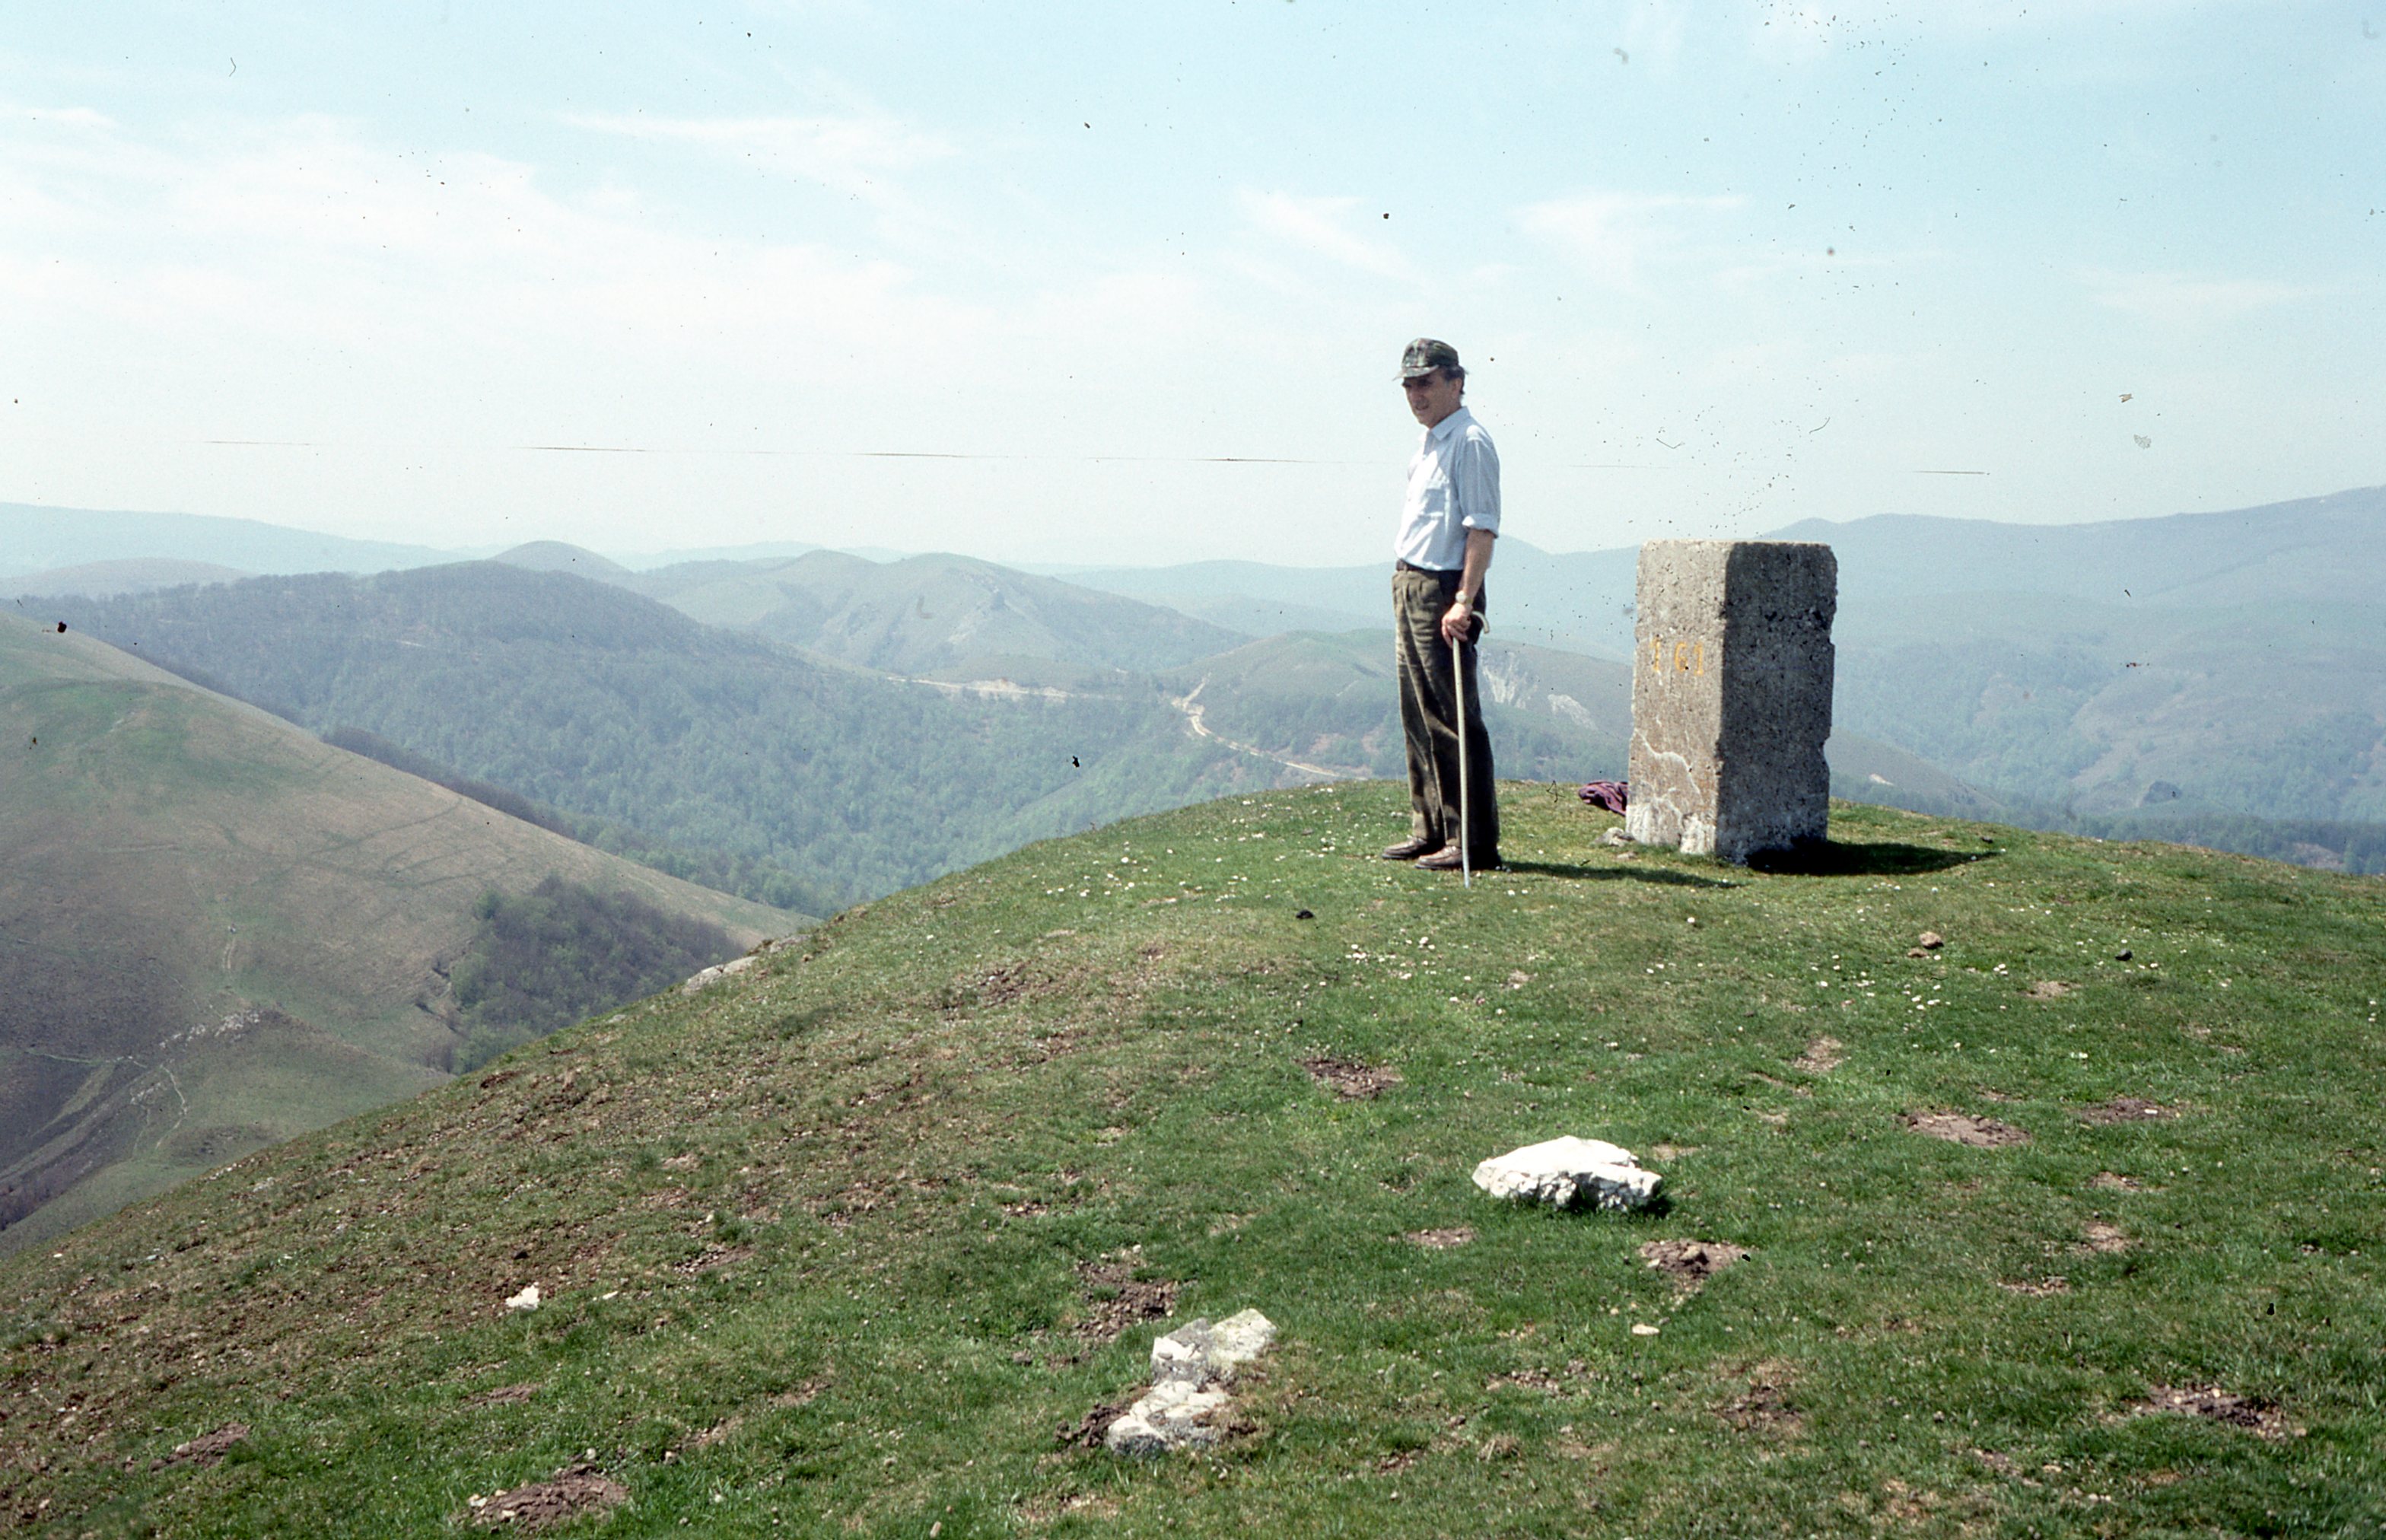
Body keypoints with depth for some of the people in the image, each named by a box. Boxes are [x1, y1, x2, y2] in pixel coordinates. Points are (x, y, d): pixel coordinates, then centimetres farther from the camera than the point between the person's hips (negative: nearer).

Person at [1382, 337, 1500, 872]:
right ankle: (1429, 829, 20)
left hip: (1443, 589, -10)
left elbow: (1482, 529, -19)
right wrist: (1405, 584, 18)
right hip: (1409, 584, 10)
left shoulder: (1470, 443, -12)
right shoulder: (1427, 443, 18)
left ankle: (1473, 842, -4)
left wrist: (1464, 602, -25)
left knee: (1454, 720, -8)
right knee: (1418, 716, 12)